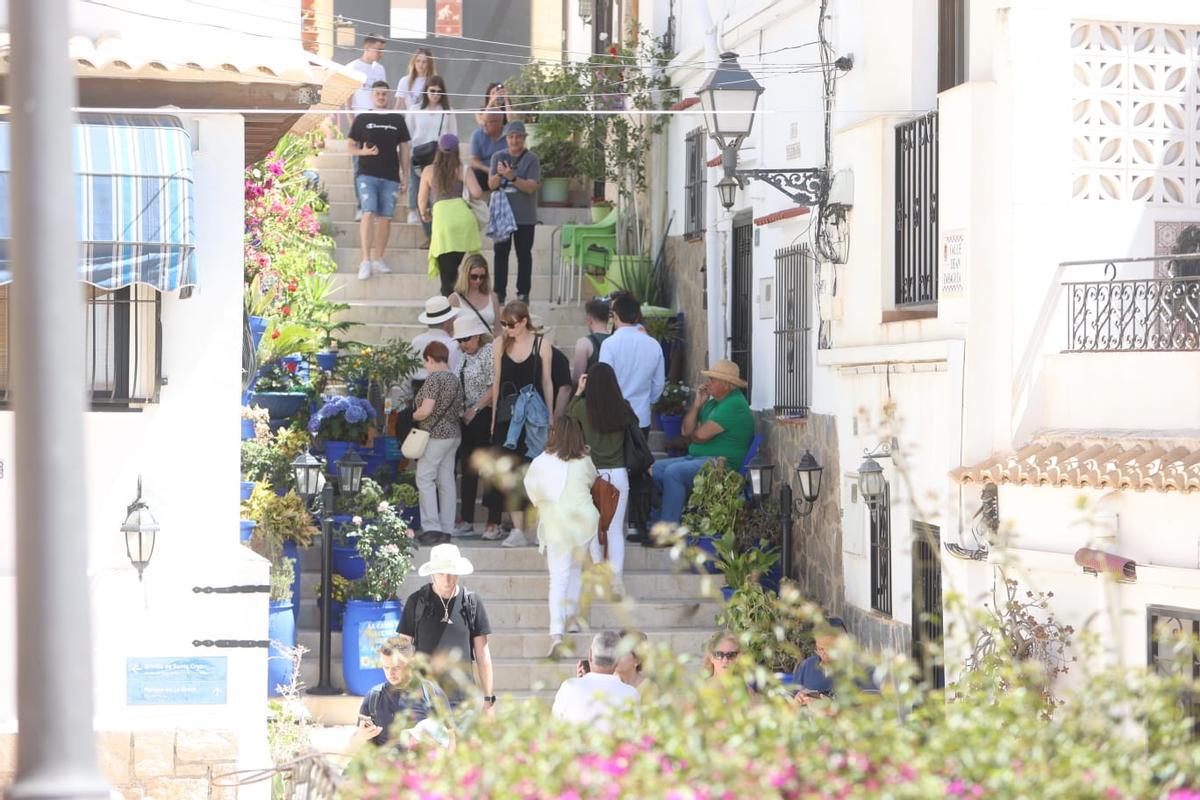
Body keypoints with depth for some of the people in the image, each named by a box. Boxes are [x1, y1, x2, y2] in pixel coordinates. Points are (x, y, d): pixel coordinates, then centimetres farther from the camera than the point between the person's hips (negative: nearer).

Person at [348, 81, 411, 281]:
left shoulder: (397, 120, 10)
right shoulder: (362, 119, 6)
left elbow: (404, 150, 13)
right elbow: (352, 146, 9)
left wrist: (405, 176, 9)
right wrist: (364, 151, -13)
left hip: (391, 177, 3)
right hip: (366, 174, -2)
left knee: (385, 218, 3)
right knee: (369, 214, -15)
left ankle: (378, 260, 14)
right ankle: (366, 261, -18)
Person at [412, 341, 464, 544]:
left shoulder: (434, 378, -13)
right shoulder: (455, 379, 12)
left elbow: (426, 410, -19)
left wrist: (414, 416, -1)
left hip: (435, 435, -8)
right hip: (454, 434, 8)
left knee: (425, 480, -5)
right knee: (447, 482, 8)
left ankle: (431, 528, -11)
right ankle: (446, 529, 9)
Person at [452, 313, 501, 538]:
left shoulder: (490, 352, -11)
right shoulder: (465, 356, 14)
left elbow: (494, 387, -17)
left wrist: (475, 409, -17)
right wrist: (463, 412, 9)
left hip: (485, 416, -9)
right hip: (469, 418, 9)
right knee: (468, 470, 12)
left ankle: (494, 521, 0)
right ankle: (467, 520, 18)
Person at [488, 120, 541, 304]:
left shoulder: (531, 159, -6)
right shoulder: (498, 157, 4)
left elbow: (531, 187, -14)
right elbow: (491, 185, -1)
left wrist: (512, 177, -27)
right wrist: (499, 174, -21)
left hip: (525, 217, -2)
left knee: (524, 254, 3)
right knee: (500, 253, 4)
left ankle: (523, 292, 9)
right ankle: (499, 292, 8)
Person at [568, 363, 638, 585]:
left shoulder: (583, 407, -7)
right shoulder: (622, 408, -5)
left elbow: (566, 418, 11)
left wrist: (578, 392, 14)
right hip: (618, 473, 1)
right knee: (616, 530, 6)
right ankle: (616, 580, 4)